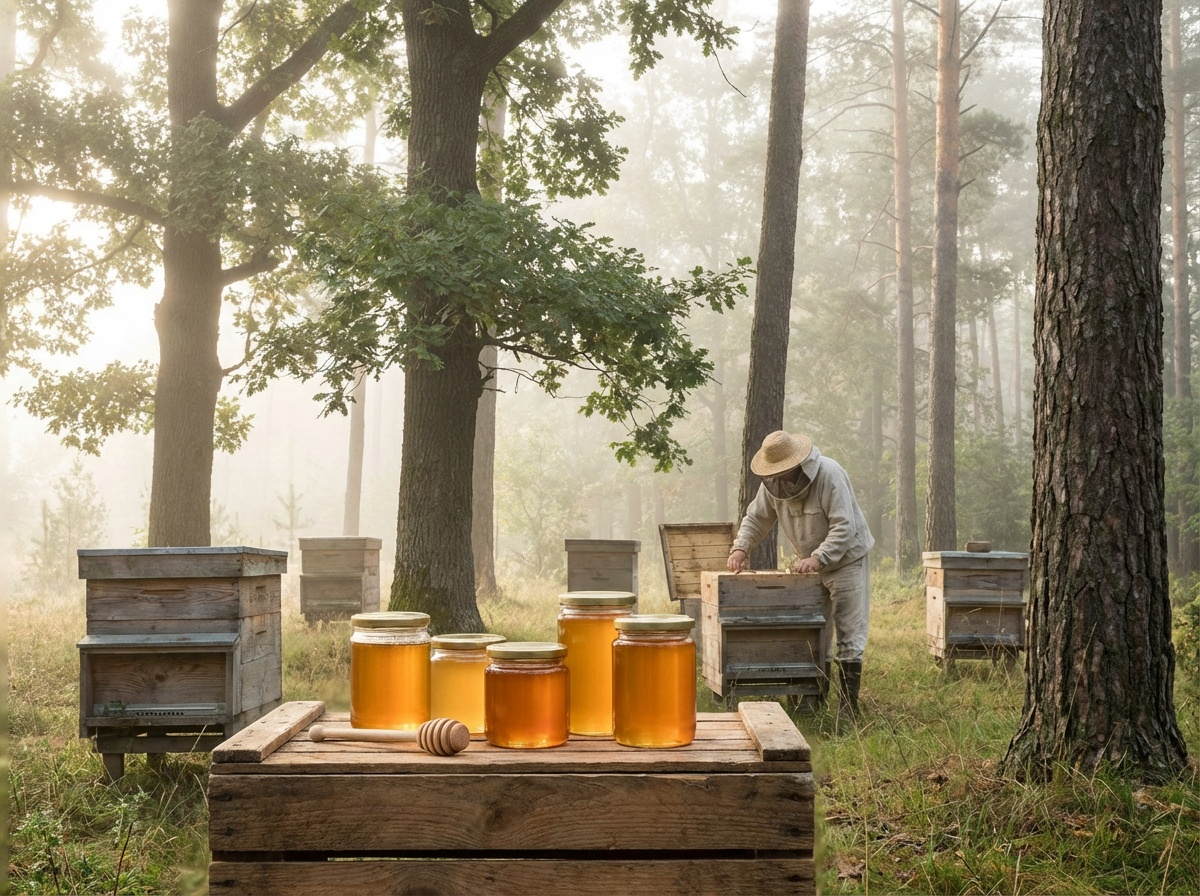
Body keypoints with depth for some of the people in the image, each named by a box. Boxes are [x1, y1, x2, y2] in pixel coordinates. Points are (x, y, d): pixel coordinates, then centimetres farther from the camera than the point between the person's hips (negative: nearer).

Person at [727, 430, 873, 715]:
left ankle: (848, 707, -1)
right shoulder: (773, 482, -8)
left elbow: (844, 528, -30)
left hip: (847, 560, -7)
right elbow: (756, 518, 1)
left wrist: (818, 558, -40)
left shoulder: (829, 475, -28)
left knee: (849, 637, -5)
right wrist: (740, 548, -15)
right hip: (811, 563, 7)